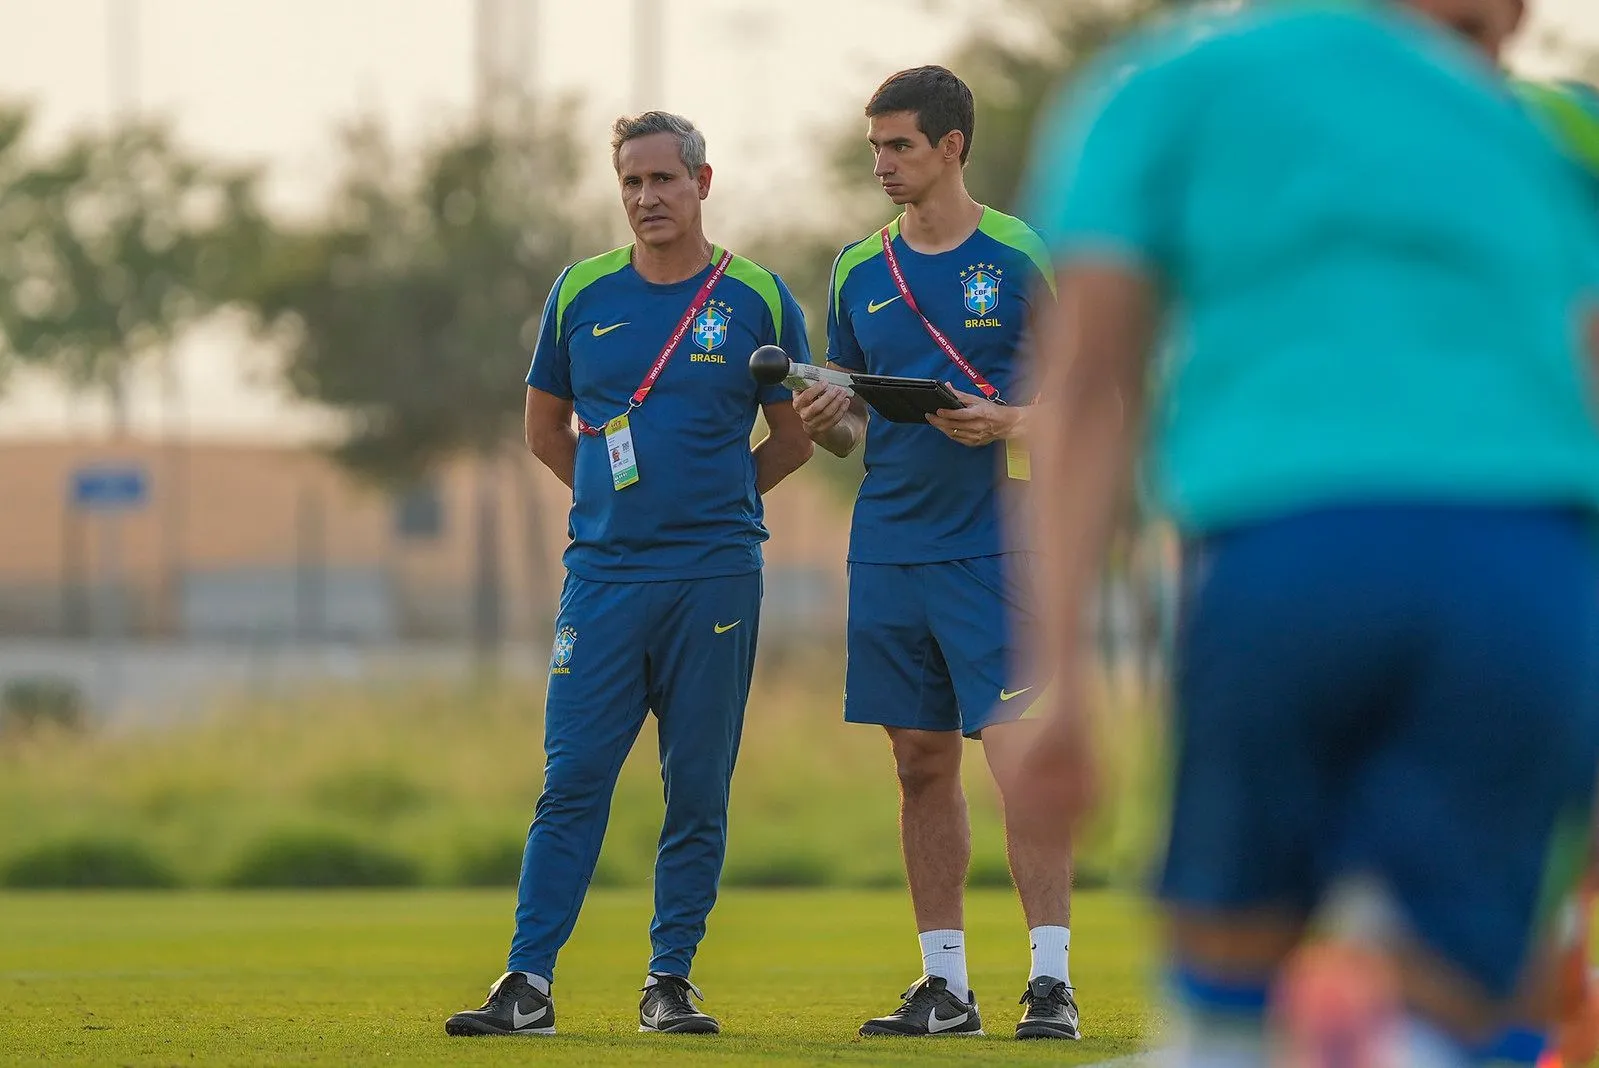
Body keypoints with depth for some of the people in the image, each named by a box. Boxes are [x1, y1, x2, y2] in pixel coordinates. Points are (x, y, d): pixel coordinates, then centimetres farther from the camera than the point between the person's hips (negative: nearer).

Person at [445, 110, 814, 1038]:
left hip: (716, 577, -1)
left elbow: (796, 438, 11)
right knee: (572, 779, -5)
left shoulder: (759, 299, 3)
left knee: (698, 788, 2)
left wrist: (713, 502, 7)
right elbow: (545, 426, 19)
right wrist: (621, 498, 12)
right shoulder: (582, 294, 8)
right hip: (604, 573, 1)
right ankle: (528, 984, -6)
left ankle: (671, 980, 10)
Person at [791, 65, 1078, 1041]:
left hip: (995, 547, -5)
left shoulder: (1021, 259, -3)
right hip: (890, 548, 5)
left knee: (1020, 753, -12)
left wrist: (1011, 424, -19)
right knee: (923, 764, 7)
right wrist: (829, 423, -5)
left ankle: (1052, 978, -9)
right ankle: (945, 985, 13)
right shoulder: (860, 272, 12)